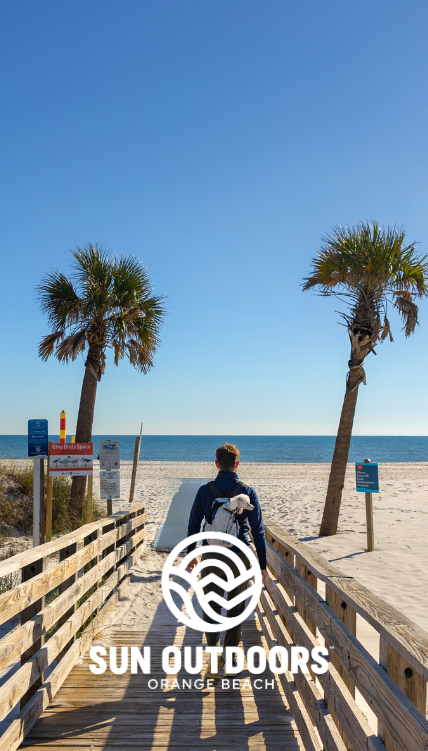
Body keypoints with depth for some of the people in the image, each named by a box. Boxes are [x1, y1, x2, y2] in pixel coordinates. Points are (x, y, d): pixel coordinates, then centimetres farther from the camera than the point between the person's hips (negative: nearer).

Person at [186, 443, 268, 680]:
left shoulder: (205, 491, -2)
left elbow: (193, 525, 4)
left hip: (212, 557, 0)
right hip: (240, 558, 1)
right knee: (236, 609, 16)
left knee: (211, 607, 9)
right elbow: (258, 531, -2)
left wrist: (191, 554, 18)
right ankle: (230, 656, 27)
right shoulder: (248, 491, -3)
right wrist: (262, 565, 4)